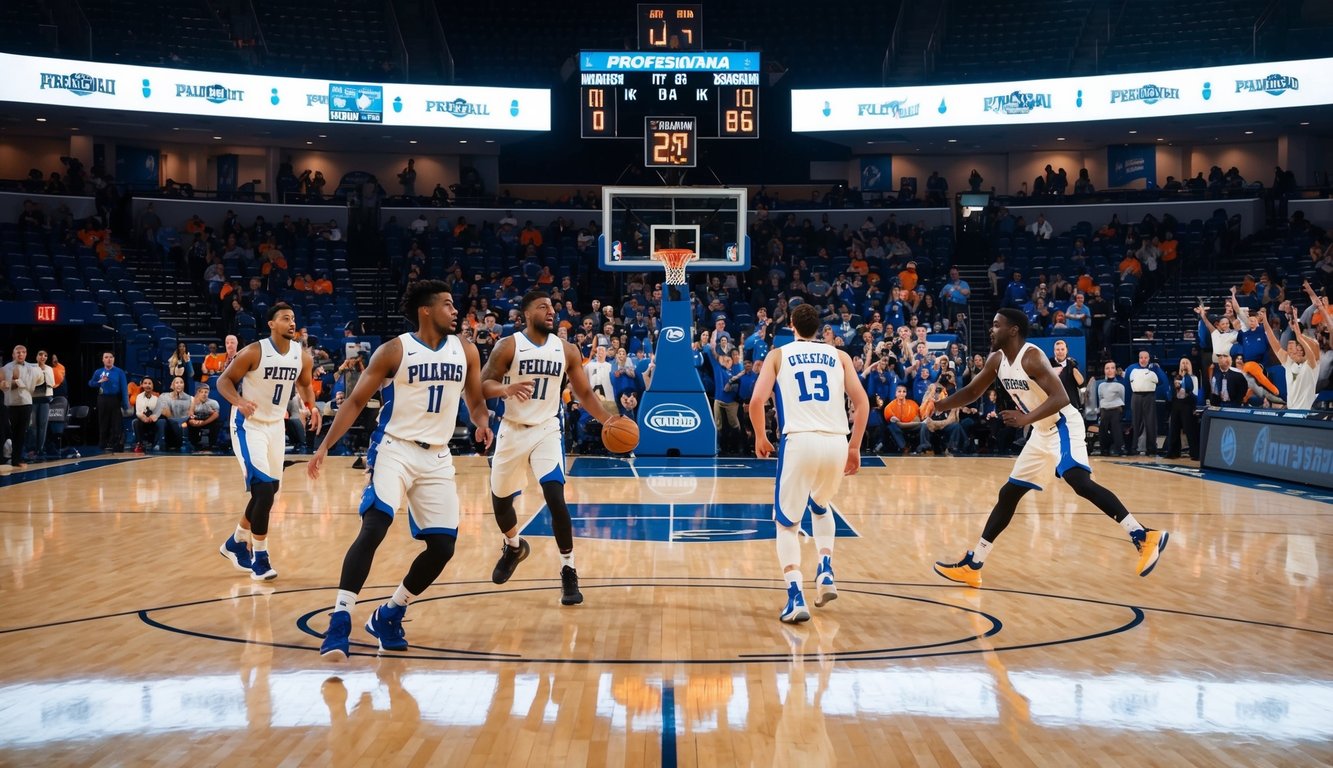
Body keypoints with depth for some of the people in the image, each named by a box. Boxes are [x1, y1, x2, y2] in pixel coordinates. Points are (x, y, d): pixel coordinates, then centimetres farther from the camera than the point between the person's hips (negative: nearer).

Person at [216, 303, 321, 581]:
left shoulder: (302, 356, -4)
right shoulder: (254, 352, -19)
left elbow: (304, 384, 15)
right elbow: (223, 380, -11)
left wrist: (311, 406, -4)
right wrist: (239, 402, -30)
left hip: (276, 425, 7)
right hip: (249, 424, -7)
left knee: (268, 491, 13)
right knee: (263, 489, -18)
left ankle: (236, 543, 34)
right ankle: (260, 558, -7)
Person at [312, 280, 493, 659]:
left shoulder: (466, 351, 5)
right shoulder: (394, 351, -7)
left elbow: (476, 402, 14)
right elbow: (356, 401, -4)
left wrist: (482, 424, -9)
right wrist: (325, 446, -12)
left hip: (437, 457, 5)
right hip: (394, 449, -5)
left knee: (443, 546, 2)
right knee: (373, 529, -23)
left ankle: (389, 615, 19)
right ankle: (340, 621, -21)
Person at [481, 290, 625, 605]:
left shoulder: (567, 350, 0)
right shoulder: (508, 346, -8)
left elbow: (585, 393, 6)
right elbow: (482, 384, -11)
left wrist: (607, 418, -10)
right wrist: (506, 389, -33)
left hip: (547, 431, 0)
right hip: (512, 431, 0)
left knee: (555, 498, -18)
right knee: (500, 501, 14)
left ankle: (568, 572, -9)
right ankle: (514, 547, 47)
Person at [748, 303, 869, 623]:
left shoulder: (778, 355, 12)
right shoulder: (839, 356, 18)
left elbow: (756, 401, 1)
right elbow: (861, 401, 8)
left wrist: (760, 438, 17)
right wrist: (855, 447, 15)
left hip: (799, 441, -3)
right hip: (837, 443, 3)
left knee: (787, 522, 10)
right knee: (820, 505, 31)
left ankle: (795, 597, -9)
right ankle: (826, 573, 14)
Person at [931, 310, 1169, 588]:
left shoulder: (1031, 357, -20)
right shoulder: (997, 360, 5)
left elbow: (1061, 398, -28)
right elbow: (972, 392, 18)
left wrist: (1026, 418, -37)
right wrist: (939, 404, 6)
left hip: (1062, 426, -9)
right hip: (1042, 432, 9)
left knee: (1079, 482, -31)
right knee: (1008, 494, 10)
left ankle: (1144, 537, -30)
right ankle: (972, 565, 16)